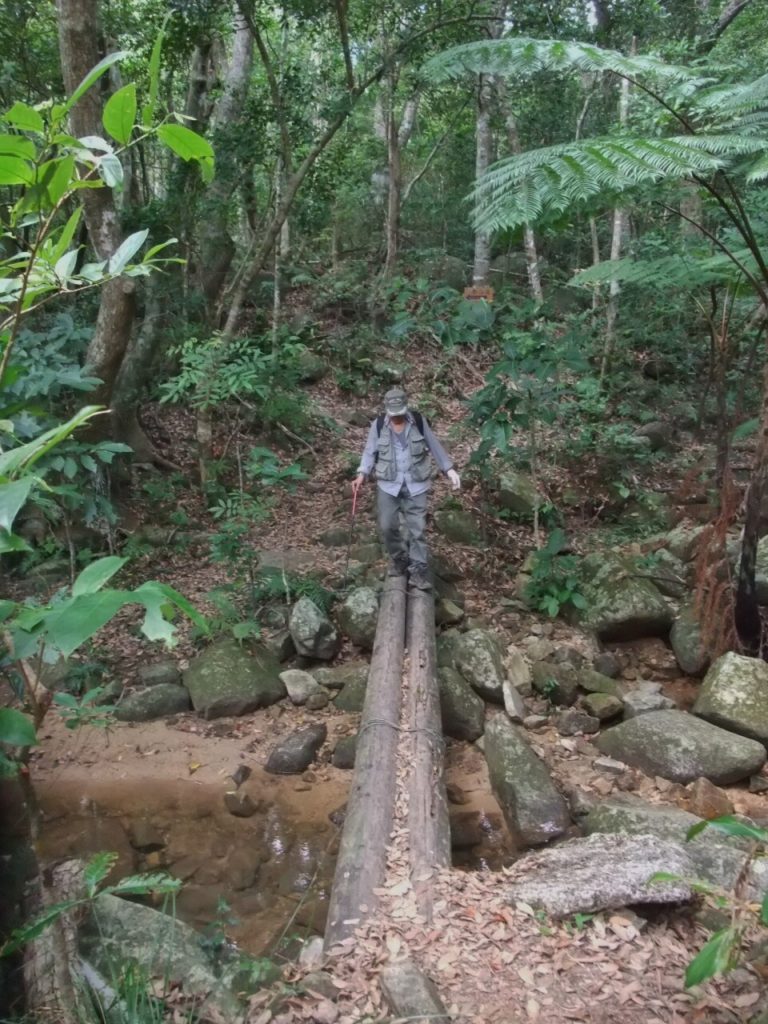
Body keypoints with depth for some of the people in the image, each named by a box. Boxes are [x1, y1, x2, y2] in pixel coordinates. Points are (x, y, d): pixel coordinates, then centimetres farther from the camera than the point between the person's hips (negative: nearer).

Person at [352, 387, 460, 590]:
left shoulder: (419, 421, -4)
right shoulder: (378, 425, -4)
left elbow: (434, 446, 5)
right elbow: (370, 452, 1)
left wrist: (449, 469, 2)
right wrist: (362, 474, -13)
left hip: (416, 484, 0)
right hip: (388, 484, 1)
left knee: (417, 528, -1)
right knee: (387, 526, 1)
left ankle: (418, 570, 7)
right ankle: (399, 559, 26)